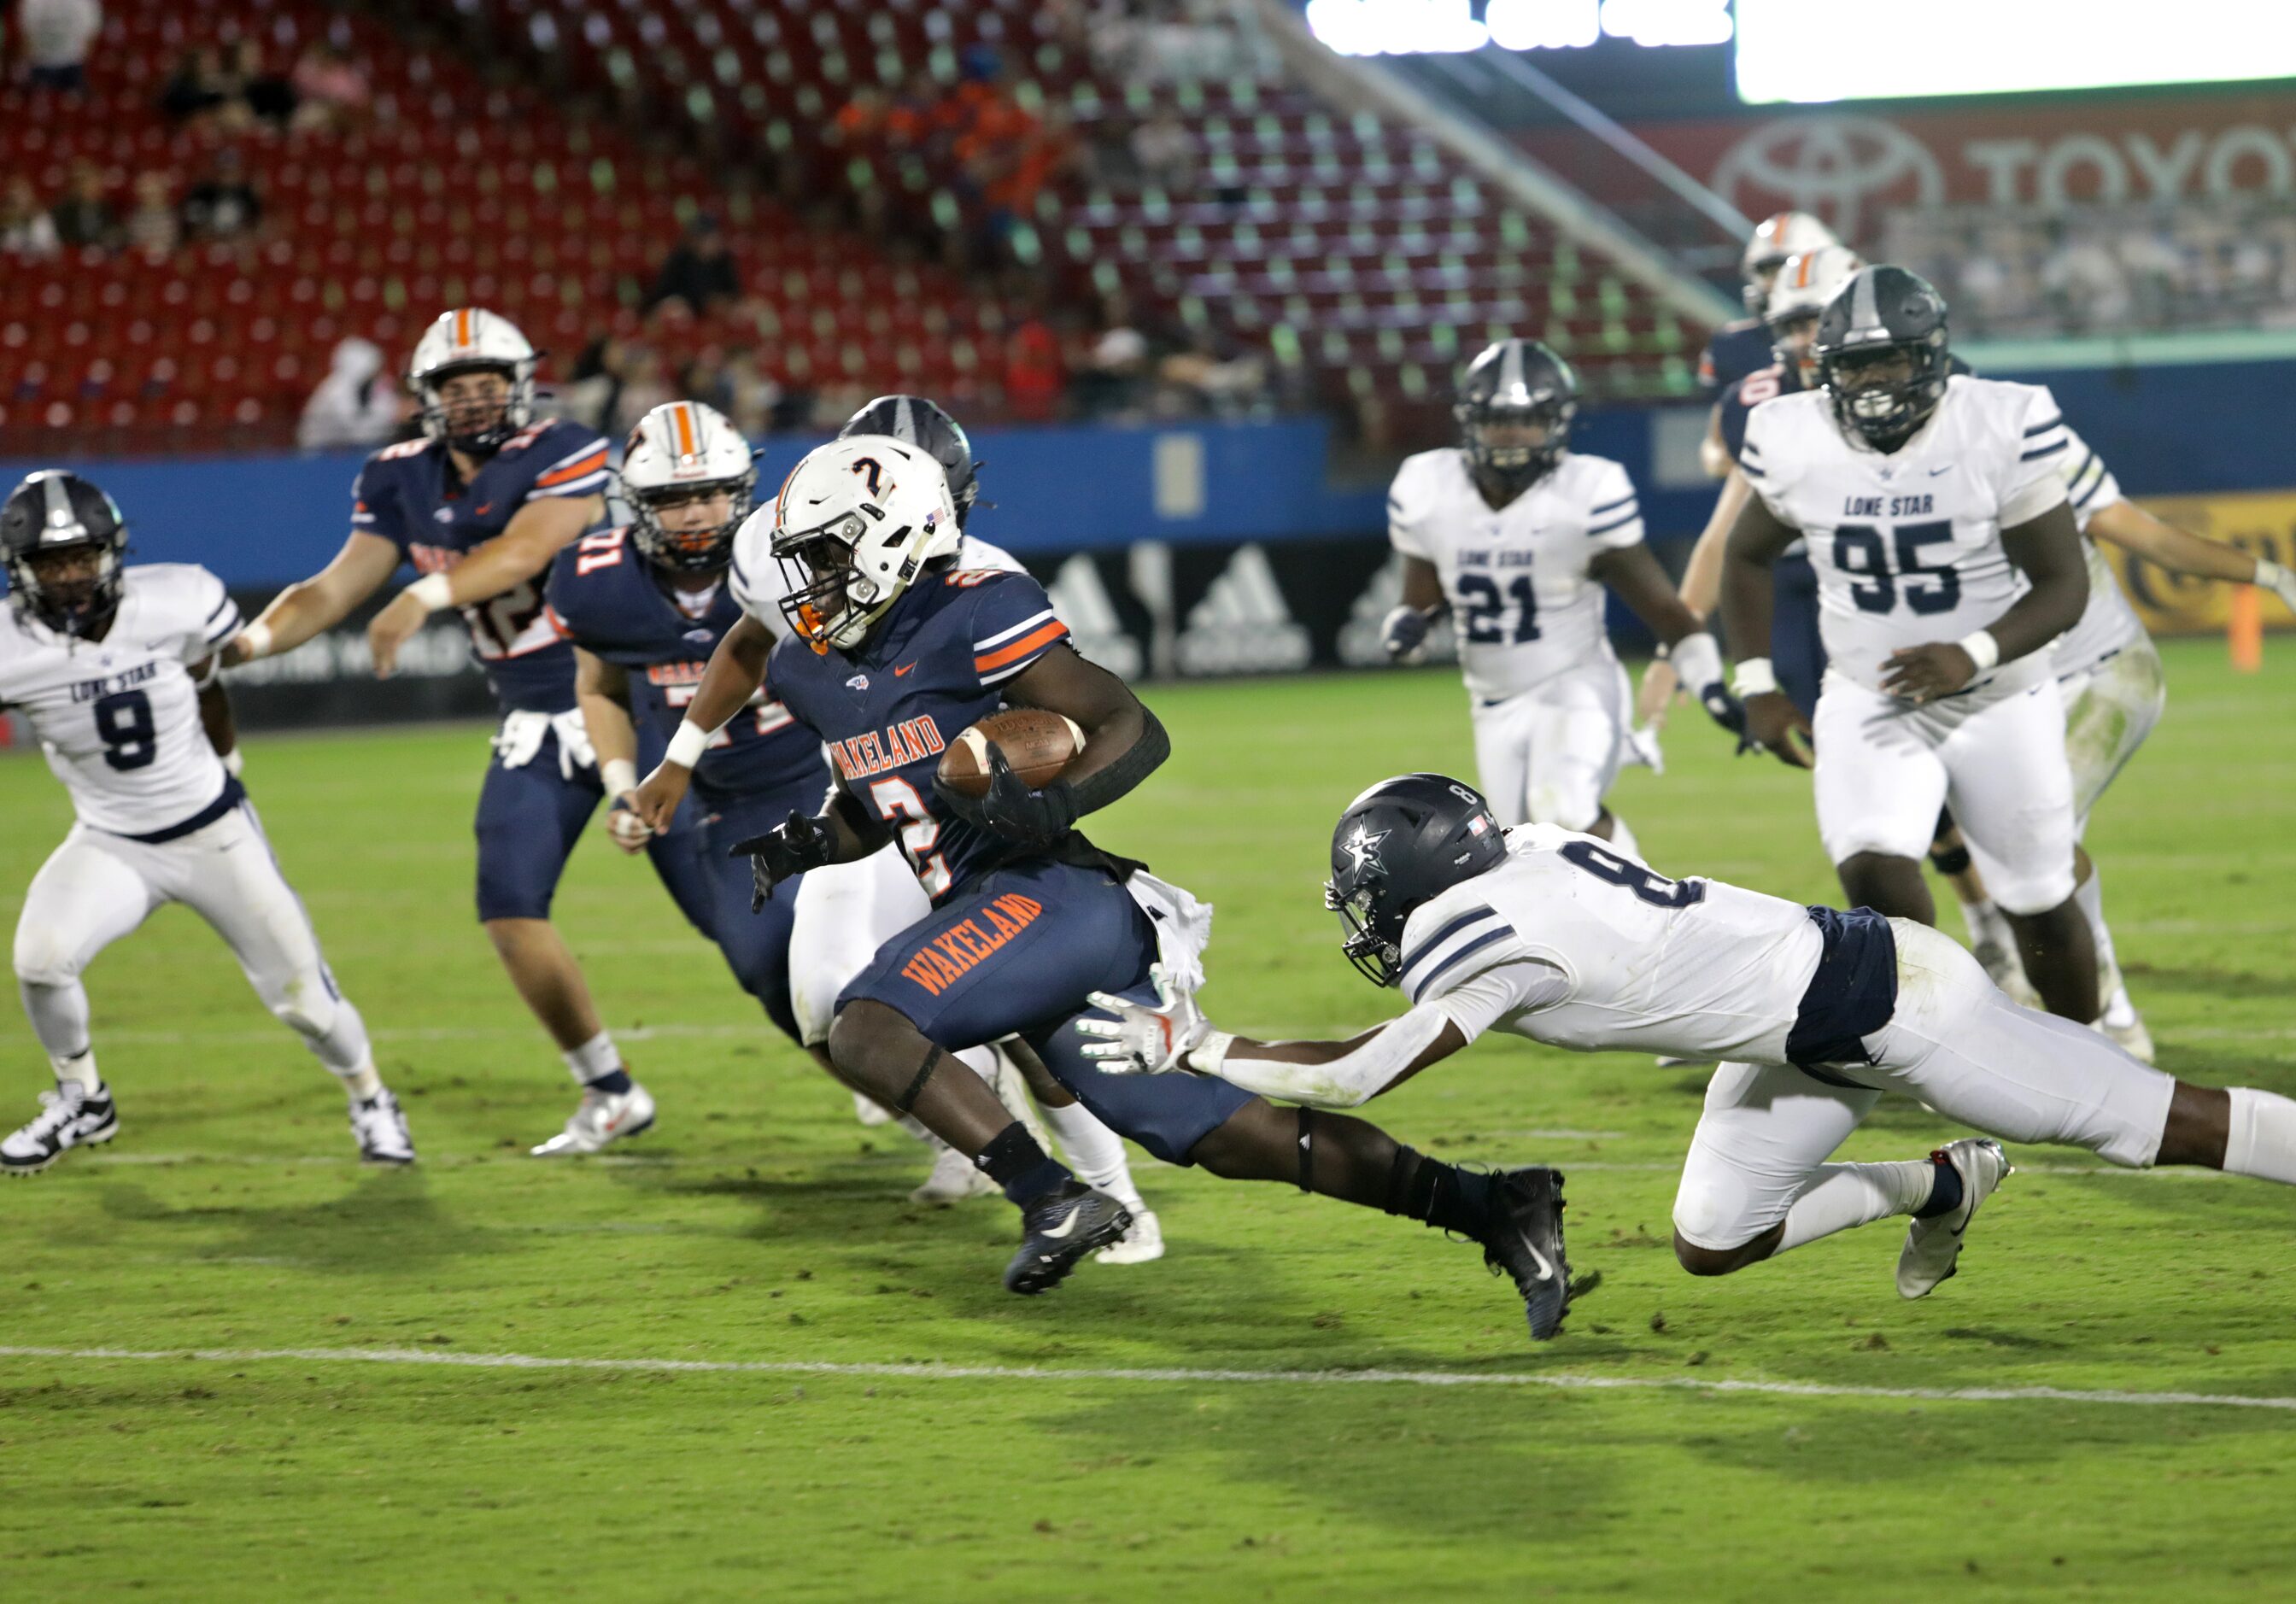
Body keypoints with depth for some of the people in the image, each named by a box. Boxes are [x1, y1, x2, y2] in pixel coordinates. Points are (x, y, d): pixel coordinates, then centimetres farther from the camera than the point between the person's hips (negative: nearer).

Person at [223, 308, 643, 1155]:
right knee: (511, 912, -3)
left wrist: (425, 596, -46)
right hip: (537, 732, 6)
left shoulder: (566, 456, -15)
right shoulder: (403, 482, 3)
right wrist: (244, 642, -12)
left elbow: (524, 551, -32)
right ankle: (611, 1093, 12)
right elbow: (334, 590, 4)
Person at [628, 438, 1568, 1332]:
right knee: (1217, 1131, 3)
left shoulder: (970, 620, -11)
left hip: (1053, 895, -8)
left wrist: (1060, 804, -27)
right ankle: (1492, 1208, 4)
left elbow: (1135, 732, -10)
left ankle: (1057, 1202, -18)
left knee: (866, 1031, -23)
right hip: (997, 918, 8)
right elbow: (881, 810, 29)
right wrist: (814, 844, 9)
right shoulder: (810, 672, 15)